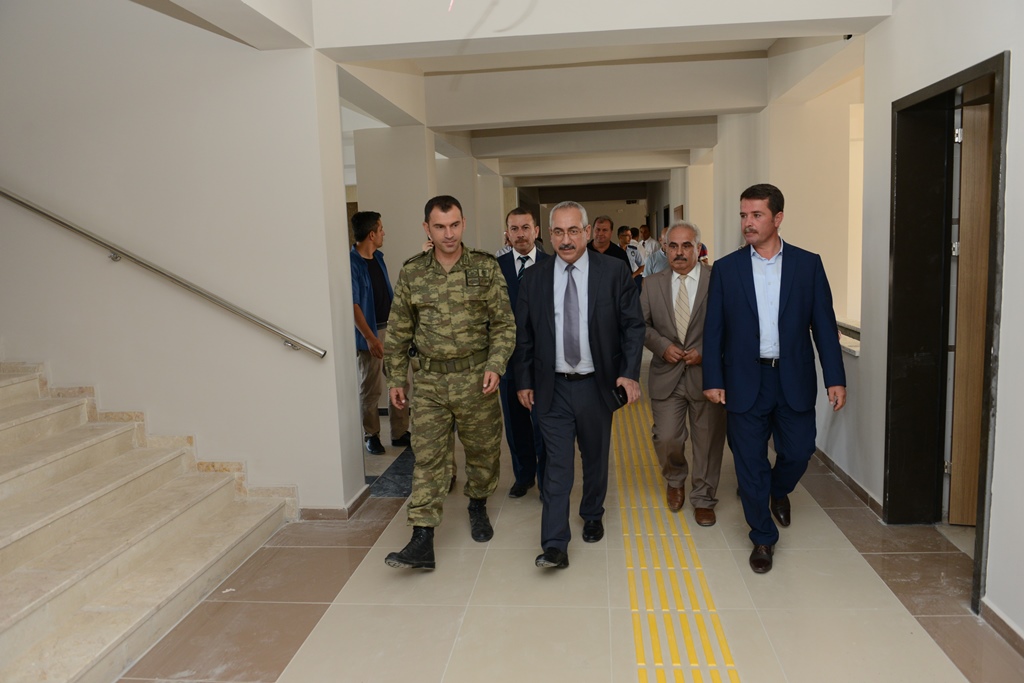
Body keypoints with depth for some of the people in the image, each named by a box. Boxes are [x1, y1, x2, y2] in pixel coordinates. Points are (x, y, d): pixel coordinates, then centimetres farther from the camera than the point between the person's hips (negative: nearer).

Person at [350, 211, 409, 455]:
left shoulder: (378, 257, 10)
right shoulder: (352, 263, -15)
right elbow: (353, 305, -20)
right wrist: (370, 337, -26)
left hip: (391, 328, 7)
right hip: (370, 333, -7)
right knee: (371, 389, 4)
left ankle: (400, 433, 19)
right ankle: (371, 436, 19)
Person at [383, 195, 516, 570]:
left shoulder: (486, 268, -3)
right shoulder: (412, 272, 2)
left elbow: (504, 324, -1)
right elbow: (399, 331, 9)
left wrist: (495, 365, -14)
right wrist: (395, 378, 8)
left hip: (476, 378, 0)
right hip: (429, 381, 1)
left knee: (483, 451, 13)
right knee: (428, 458, -1)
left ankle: (477, 506, 40)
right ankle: (422, 542, 2)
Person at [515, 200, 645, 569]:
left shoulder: (615, 271, -4)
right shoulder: (533, 278, 0)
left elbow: (633, 325, -2)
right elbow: (523, 335, 5)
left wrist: (629, 373, -10)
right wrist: (524, 381, 3)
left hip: (596, 385, 0)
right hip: (552, 387, 0)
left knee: (596, 458, 17)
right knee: (557, 465, -1)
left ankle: (592, 516, 41)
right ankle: (555, 545, 5)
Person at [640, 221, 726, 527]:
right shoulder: (653, 284, 6)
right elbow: (640, 323, 9)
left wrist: (705, 352, -13)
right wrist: (662, 346, -7)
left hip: (707, 374, -1)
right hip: (666, 375, 2)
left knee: (708, 439, 7)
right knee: (666, 439, 1)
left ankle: (703, 499, 27)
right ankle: (675, 480, 34)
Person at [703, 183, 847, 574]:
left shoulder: (808, 264, 1)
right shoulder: (726, 268, 1)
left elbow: (824, 324, 1)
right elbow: (713, 329, 1)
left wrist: (835, 377, -4)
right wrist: (713, 379, -5)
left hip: (794, 380, 1)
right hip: (745, 380, 0)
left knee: (798, 452, 9)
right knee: (750, 464, 5)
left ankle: (778, 491, 45)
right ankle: (763, 538, 24)